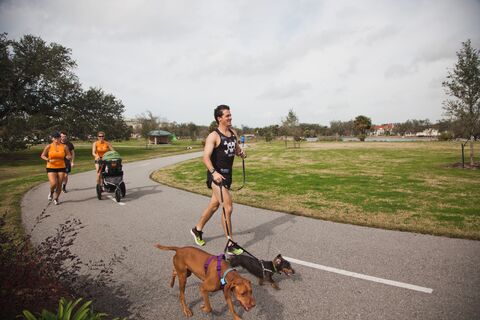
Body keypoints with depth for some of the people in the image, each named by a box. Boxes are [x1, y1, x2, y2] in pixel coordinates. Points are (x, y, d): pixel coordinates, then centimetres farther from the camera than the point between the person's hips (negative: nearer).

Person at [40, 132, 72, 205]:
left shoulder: (64, 147, 0)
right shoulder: (49, 147, -3)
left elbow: (69, 156, 7)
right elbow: (42, 155, 6)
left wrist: (68, 157, -17)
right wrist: (49, 160, -12)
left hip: (61, 168, 2)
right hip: (51, 168, -1)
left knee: (59, 185, 3)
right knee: (53, 183, -16)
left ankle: (56, 198, 26)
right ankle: (51, 192, 20)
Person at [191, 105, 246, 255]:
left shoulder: (233, 133, 9)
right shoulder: (213, 136, -14)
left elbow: (237, 149, 22)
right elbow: (206, 157, -22)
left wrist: (241, 153, -1)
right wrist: (213, 172, -37)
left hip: (227, 174, 8)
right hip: (216, 175, -8)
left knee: (214, 205, 19)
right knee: (228, 207, -10)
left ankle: (197, 230, 41)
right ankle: (230, 244, 2)